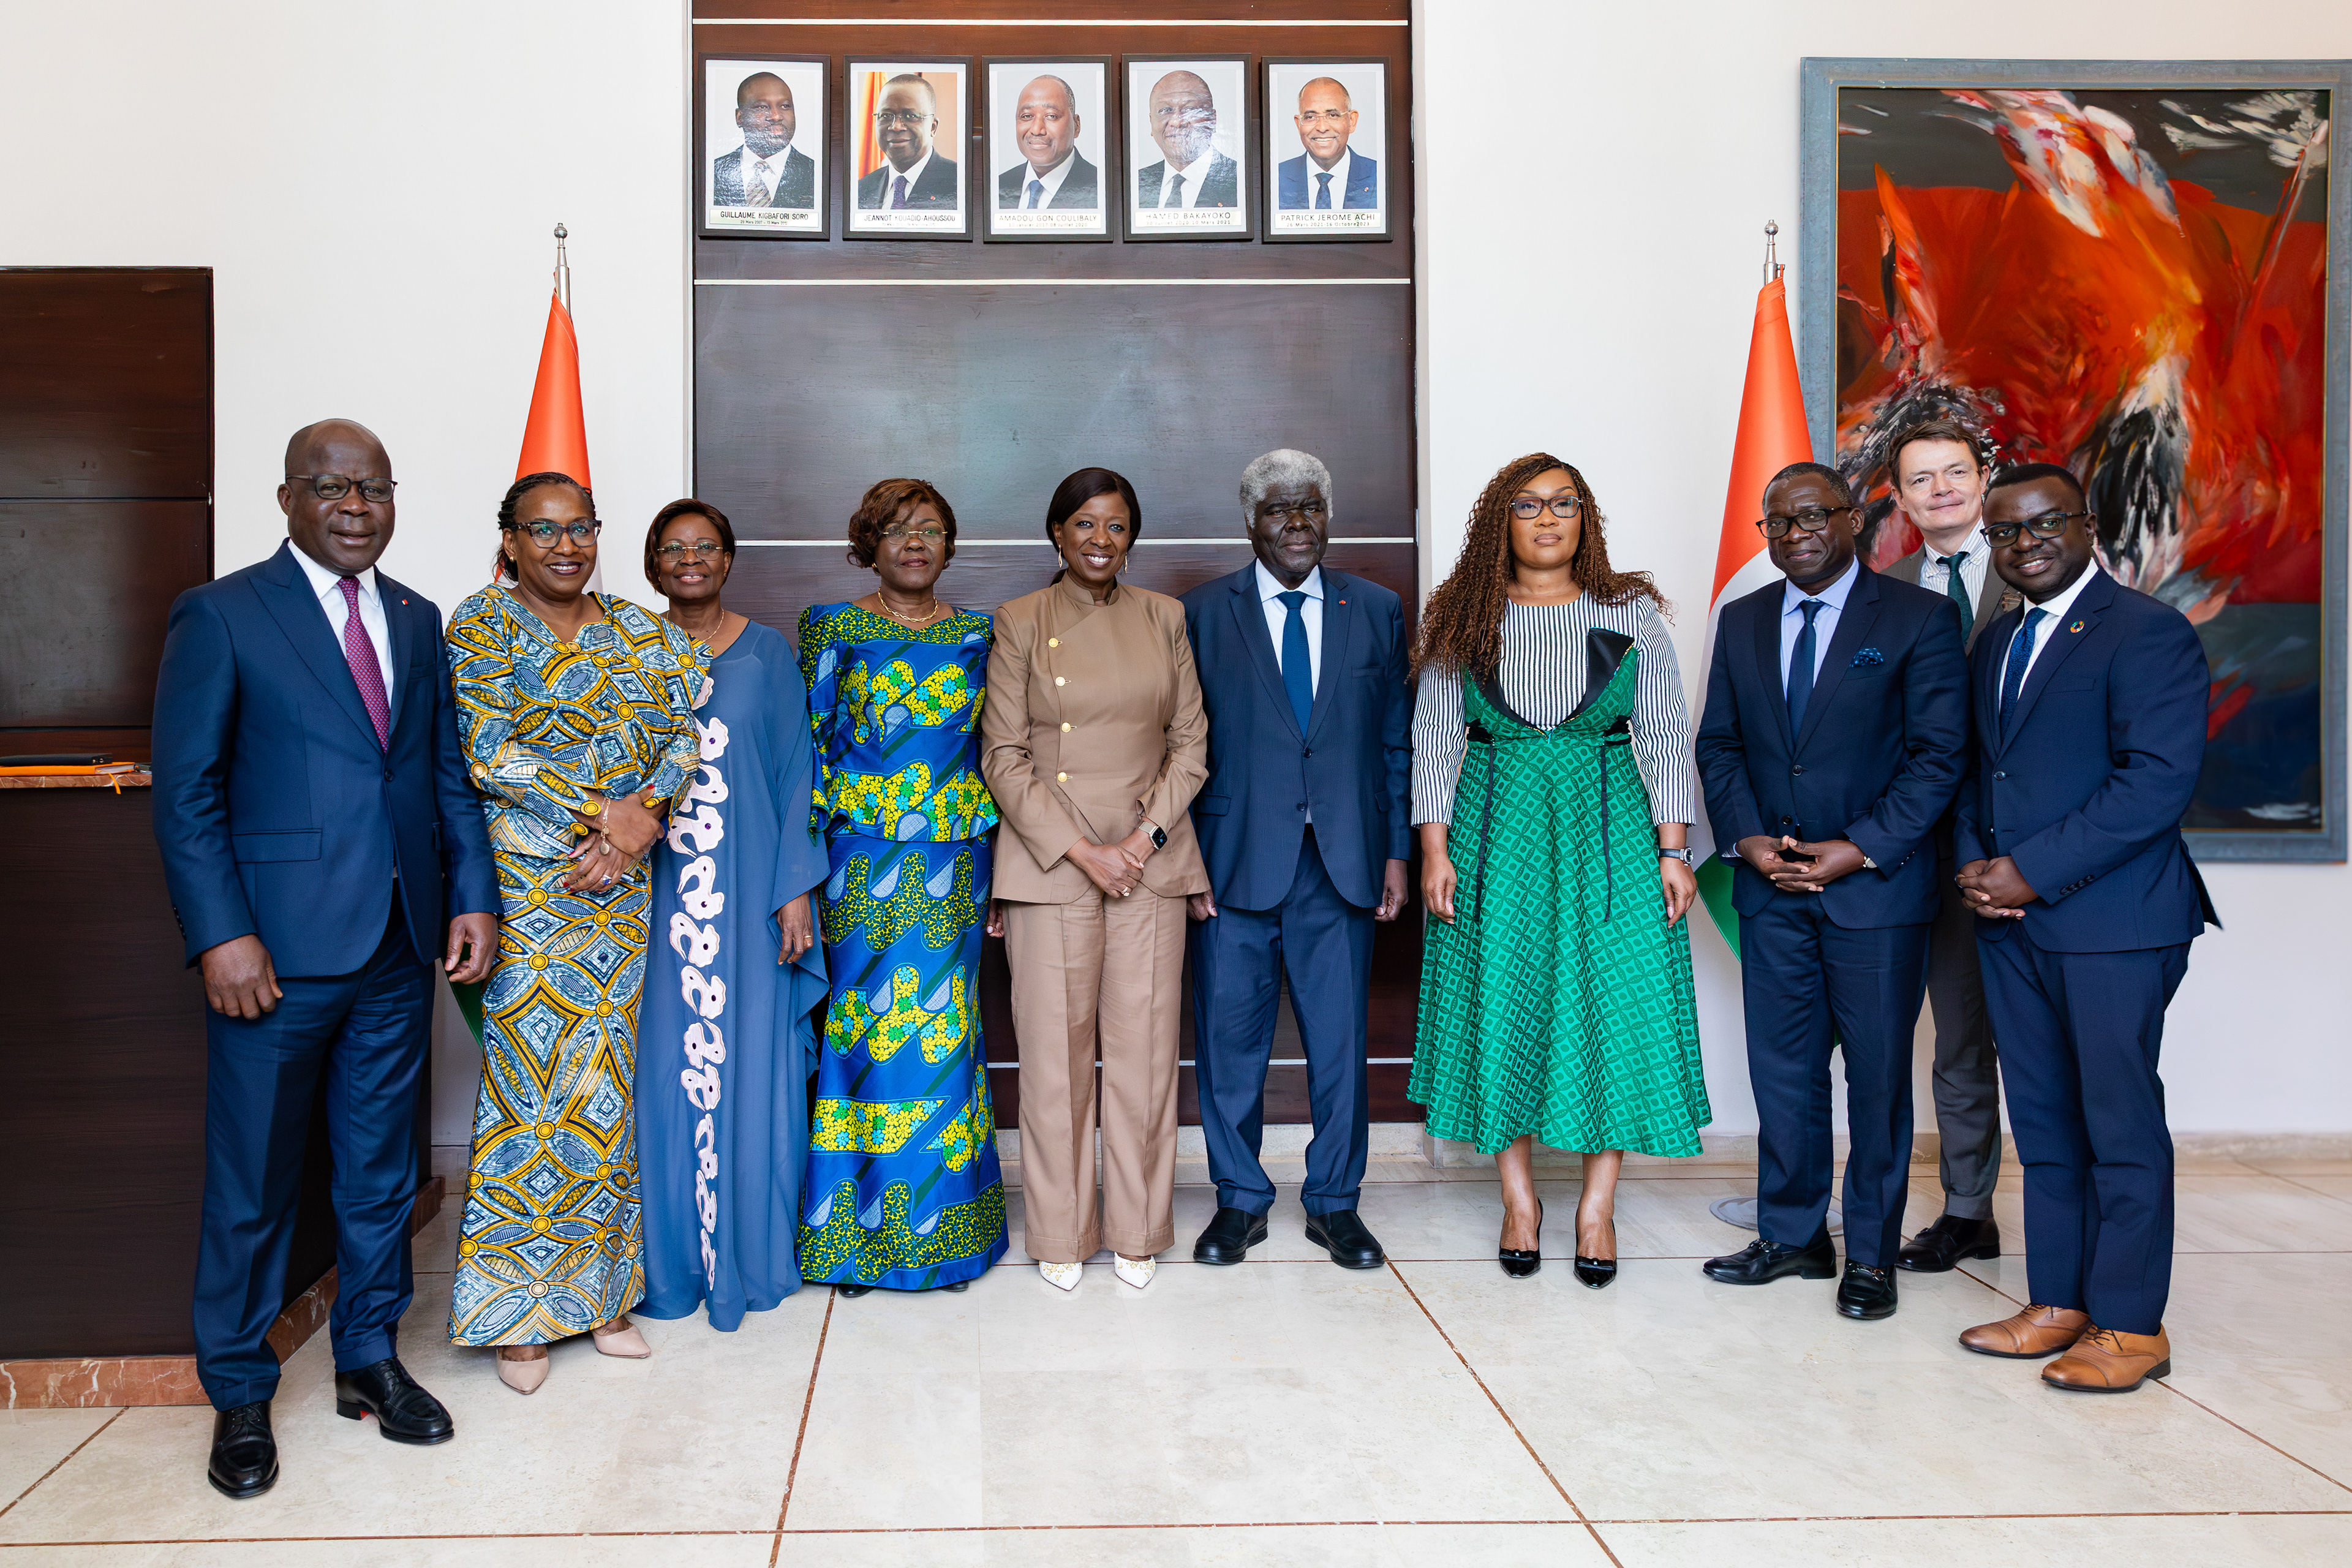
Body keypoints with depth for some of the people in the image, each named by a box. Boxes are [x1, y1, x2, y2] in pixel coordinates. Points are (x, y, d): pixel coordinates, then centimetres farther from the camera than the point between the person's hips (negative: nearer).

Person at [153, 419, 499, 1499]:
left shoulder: (417, 621, 11)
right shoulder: (220, 616, -4)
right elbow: (185, 792, -7)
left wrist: (473, 894, 3)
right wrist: (221, 935, -15)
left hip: (399, 949, 5)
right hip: (276, 952, -4)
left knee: (383, 1169, 14)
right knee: (252, 1185, 7)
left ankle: (369, 1359, 30)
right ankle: (239, 1396, 24)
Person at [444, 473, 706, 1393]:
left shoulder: (638, 632, 11)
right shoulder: (479, 627, -2)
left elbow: (679, 734, 3)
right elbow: (488, 754, -12)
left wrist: (645, 817, -13)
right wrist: (603, 810, -16)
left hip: (619, 888, 4)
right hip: (523, 884, -4)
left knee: (605, 1081, 8)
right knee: (528, 1081, -2)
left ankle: (597, 1287, 20)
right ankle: (518, 1311, 10)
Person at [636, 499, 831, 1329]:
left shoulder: (767, 652, 4)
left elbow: (794, 771, 2)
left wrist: (796, 890, -3)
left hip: (748, 897, -1)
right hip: (657, 901, 1)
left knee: (750, 1069, 4)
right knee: (668, 1071, 4)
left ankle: (748, 1254, 17)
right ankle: (670, 1256, 18)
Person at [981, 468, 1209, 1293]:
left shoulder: (1163, 617, 9)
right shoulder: (1021, 622, 2)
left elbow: (1191, 744, 8)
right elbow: (1002, 756, -2)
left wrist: (1143, 838, -5)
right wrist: (1081, 849, -9)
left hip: (1151, 860, 2)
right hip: (1049, 862, -2)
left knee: (1144, 1048, 4)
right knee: (1056, 1051, 2)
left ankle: (1136, 1230, 18)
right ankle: (1061, 1233, 16)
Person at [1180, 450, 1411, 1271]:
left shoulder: (1377, 610, 9)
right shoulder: (1203, 612, 4)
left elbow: (1396, 741, 9)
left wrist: (1397, 851, 3)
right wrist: (1188, 858, -5)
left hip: (1343, 861, 1)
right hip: (1236, 858, -1)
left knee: (1340, 1037, 6)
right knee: (1230, 1035, 5)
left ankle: (1334, 1203, 22)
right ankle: (1239, 1201, 21)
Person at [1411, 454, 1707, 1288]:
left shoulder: (1632, 612, 3)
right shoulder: (1463, 621, 4)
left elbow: (1666, 735, 2)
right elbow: (1434, 738, 4)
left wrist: (1672, 850, -5)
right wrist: (1435, 850, -4)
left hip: (1609, 826, 0)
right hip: (1496, 827, 1)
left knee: (1614, 1005, -1)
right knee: (1501, 1002, 3)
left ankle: (1597, 1206, 12)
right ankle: (1519, 1200, 17)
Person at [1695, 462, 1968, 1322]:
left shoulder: (1919, 619, -4)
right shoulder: (1741, 620, 10)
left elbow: (1939, 753, -8)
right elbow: (1719, 743, 11)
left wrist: (1861, 849, -15)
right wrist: (1745, 837, -5)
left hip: (1877, 885, -4)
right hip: (1771, 887, 4)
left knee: (1878, 1074, 5)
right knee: (1783, 1069, 10)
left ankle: (1871, 1254, 18)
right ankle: (1792, 1235, 24)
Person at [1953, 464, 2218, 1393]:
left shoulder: (2148, 633, -8)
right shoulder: (1997, 643, 17)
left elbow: (2160, 779, -18)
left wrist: (2032, 871, -18)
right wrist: (1973, 863, 1)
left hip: (2113, 922, -7)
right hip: (2011, 922, 7)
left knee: (2120, 1123, 0)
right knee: (2043, 1125, 12)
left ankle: (2130, 1326, 11)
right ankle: (2058, 1305, 22)